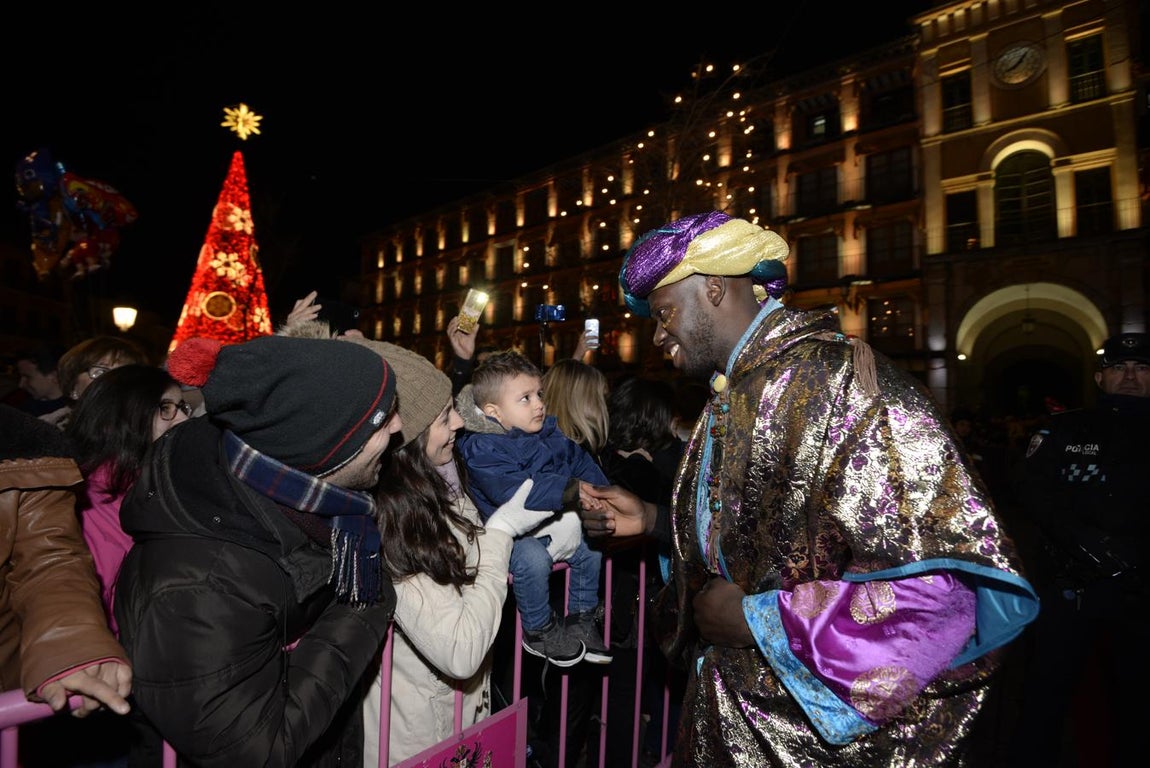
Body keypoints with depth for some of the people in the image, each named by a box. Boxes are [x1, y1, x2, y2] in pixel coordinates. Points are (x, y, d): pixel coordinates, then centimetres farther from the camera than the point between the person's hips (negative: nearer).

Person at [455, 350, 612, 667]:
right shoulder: (484, 450, -22)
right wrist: (571, 490, -38)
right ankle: (538, 630, -3)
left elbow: (579, 461, 11)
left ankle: (581, 618, 22)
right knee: (532, 558, -31)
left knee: (592, 545, -1)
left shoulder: (549, 433, 2)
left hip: (555, 522, 8)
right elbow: (516, 491, -35)